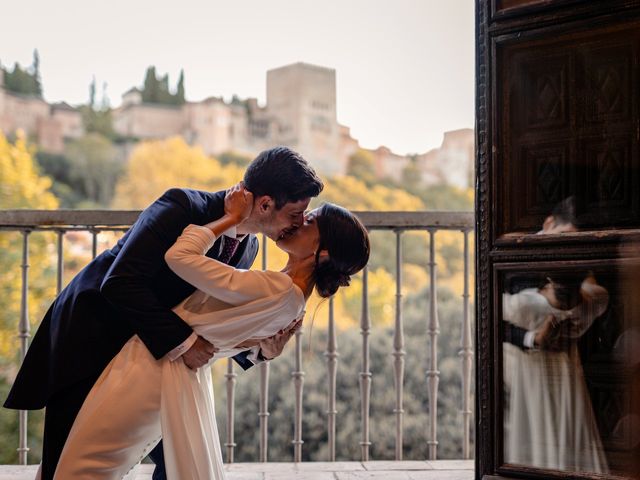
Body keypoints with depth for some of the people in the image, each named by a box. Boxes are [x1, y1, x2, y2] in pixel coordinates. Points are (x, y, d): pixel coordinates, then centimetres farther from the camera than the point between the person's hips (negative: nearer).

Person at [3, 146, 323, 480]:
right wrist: (181, 341, -33)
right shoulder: (182, 207, -28)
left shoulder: (247, 247, -3)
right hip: (89, 338, -7)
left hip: (149, 351, 7)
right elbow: (119, 284, -33)